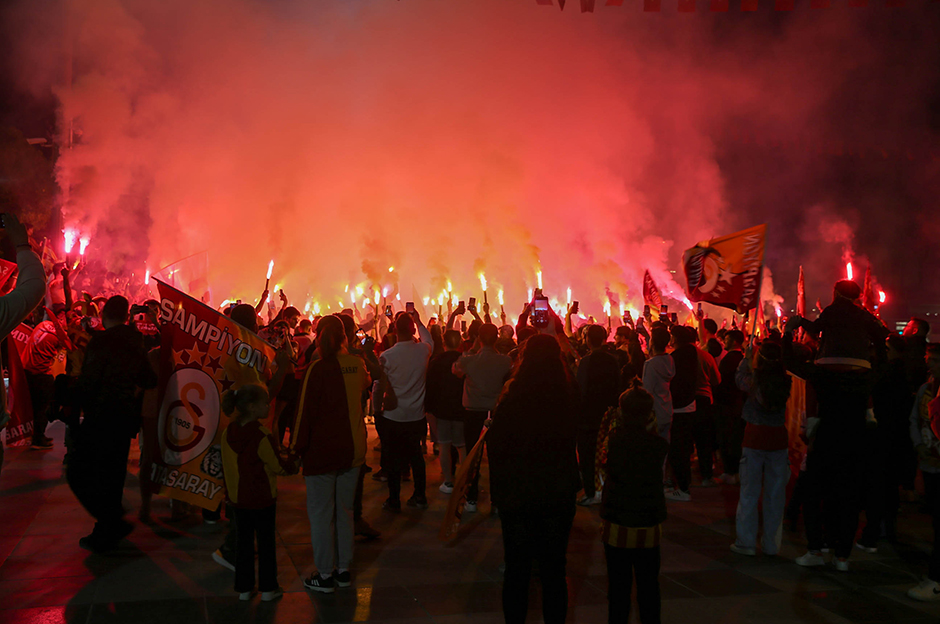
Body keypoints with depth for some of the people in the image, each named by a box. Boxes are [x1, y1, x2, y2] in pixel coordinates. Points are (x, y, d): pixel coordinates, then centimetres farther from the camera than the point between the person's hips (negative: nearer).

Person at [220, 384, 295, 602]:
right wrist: (293, 463, 7)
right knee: (266, 541, 8)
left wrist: (228, 490, 19)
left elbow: (226, 465, 7)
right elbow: (277, 465, -13)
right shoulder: (262, 436, -22)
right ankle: (268, 588, 18)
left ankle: (244, 588, 22)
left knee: (244, 540, 15)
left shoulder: (228, 432, -2)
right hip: (262, 498, -5)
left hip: (237, 496, 5)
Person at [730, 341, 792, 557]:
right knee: (775, 493, 11)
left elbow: (739, 378, 9)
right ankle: (772, 544, 19)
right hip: (778, 437, 2)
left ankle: (746, 542, 13)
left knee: (749, 492, 8)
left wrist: (746, 358, 24)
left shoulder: (754, 379, -12)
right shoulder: (785, 381, -7)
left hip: (755, 436, -2)